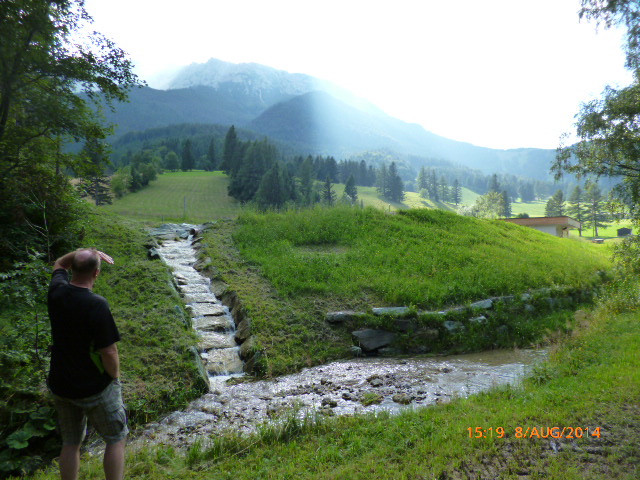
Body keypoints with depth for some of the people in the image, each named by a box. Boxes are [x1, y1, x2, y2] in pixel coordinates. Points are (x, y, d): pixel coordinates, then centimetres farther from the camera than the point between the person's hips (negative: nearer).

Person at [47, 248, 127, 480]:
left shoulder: (57, 291, -9)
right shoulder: (96, 305, -27)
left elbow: (59, 264, 15)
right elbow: (109, 352, -24)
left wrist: (84, 252, 0)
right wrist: (115, 377, -6)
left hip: (60, 385, 6)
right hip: (94, 389, -6)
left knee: (70, 443, 22)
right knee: (116, 439, 14)